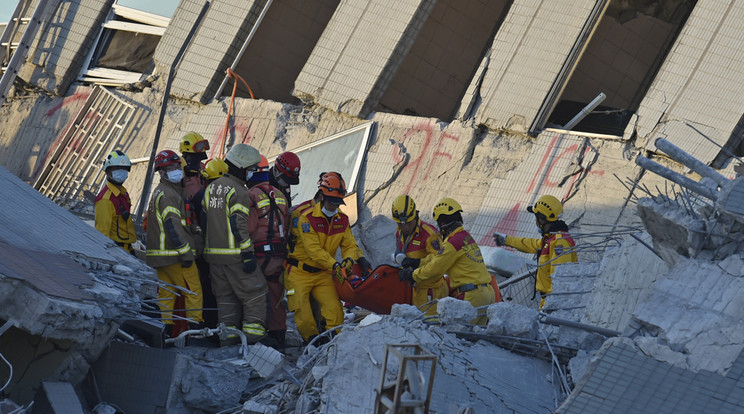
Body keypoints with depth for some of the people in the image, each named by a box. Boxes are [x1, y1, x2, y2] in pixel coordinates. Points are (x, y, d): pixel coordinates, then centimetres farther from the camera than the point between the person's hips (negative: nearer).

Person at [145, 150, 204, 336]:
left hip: (159, 255, 10)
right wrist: (186, 252, -21)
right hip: (174, 253, -10)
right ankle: (196, 326, -4)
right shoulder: (168, 194, -14)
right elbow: (173, 225, -22)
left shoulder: (158, 192, 19)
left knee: (166, 292, 10)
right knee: (193, 289, -4)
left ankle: (164, 329, 10)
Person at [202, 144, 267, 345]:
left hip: (213, 253, 8)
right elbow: (239, 225, -18)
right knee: (254, 293, 0)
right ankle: (253, 333, -6)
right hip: (235, 254, -8)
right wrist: (248, 254, -17)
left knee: (225, 295, 13)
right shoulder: (239, 192, -13)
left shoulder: (211, 187, 12)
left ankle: (228, 336, 10)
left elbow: (204, 218, 17)